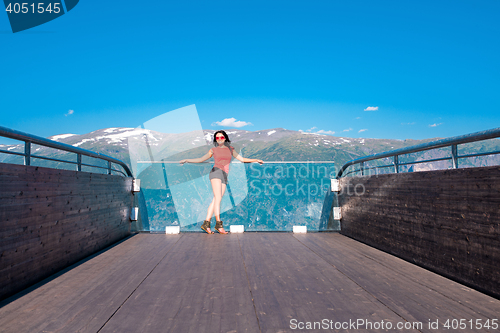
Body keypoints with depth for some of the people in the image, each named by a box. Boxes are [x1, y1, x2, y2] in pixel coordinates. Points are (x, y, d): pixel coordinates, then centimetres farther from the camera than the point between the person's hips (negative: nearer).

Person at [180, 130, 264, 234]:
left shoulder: (230, 149, 20)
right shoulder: (213, 150, 14)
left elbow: (242, 159, 23)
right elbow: (200, 159, 18)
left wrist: (255, 160, 19)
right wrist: (187, 160, 12)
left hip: (224, 177, 3)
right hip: (216, 172, -3)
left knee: (215, 201, -4)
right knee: (218, 198, -16)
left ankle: (206, 223, -3)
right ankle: (218, 223, -16)